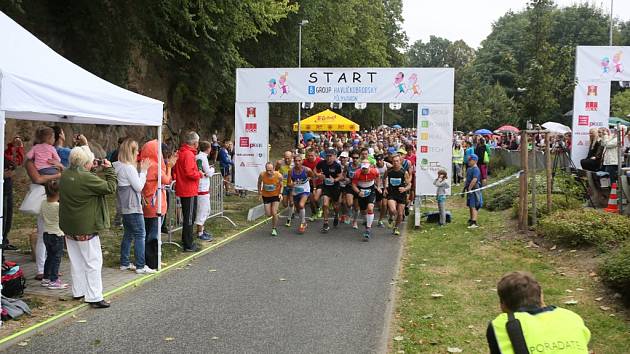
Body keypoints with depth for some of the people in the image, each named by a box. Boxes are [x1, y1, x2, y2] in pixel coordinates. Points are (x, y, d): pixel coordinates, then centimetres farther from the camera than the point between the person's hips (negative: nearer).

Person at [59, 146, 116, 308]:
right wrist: (109, 169, -6)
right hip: (86, 228, -8)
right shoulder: (87, 178, -23)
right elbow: (110, 188, -17)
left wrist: (92, 169, 6)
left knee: (76, 260, 19)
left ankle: (78, 291, 29)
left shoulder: (65, 175, 1)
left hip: (68, 227, 8)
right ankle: (94, 297, 1)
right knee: (93, 262, 0)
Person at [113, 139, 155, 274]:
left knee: (128, 234, 17)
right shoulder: (129, 168, -19)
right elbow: (139, 186, -17)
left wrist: (141, 169, 8)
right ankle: (140, 266, -3)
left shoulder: (118, 166, 10)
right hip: (133, 207, -10)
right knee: (140, 235, -5)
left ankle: (124, 263, 22)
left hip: (125, 207, 10)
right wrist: (143, 170, -10)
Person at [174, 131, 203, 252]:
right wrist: (199, 174, -9)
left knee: (187, 216, 20)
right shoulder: (189, 154, -19)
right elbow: (189, 172, -27)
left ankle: (185, 241, 31)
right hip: (189, 191, -10)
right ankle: (188, 245, 2)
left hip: (183, 190, 10)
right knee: (189, 217, -3)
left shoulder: (181, 152, 12)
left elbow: (177, 170, 18)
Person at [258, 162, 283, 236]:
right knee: (268, 214, 2)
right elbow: (259, 183, 0)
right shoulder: (262, 175, -23)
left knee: (274, 213, -11)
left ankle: (274, 229, 11)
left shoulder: (279, 176, -25)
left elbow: (281, 185, -4)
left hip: (276, 195, -2)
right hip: (266, 195, 2)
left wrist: (280, 193, -18)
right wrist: (260, 193, 0)